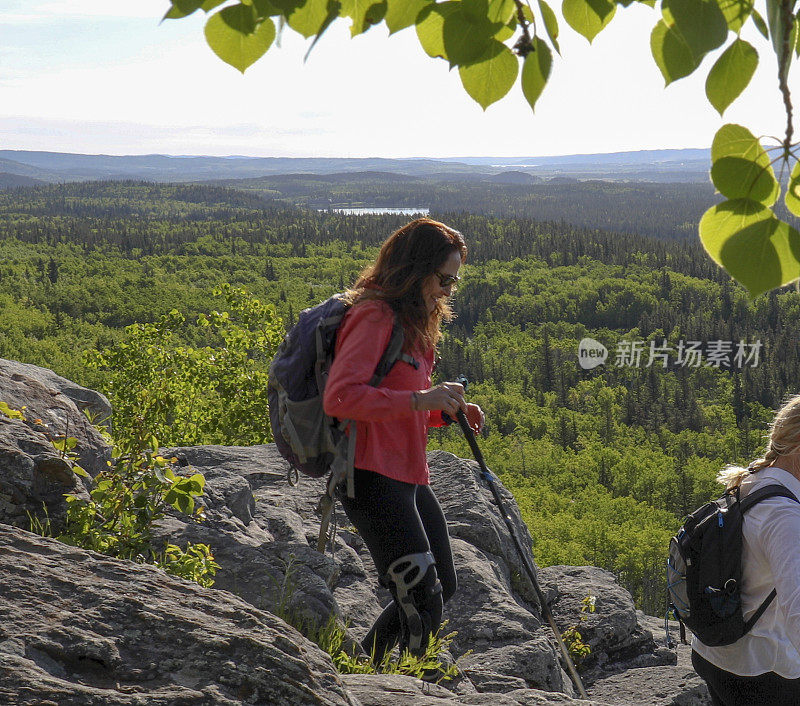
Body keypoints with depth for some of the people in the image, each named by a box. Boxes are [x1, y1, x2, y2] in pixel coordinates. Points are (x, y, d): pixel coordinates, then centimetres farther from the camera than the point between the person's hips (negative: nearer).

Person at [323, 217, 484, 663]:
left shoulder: (414, 321, 17)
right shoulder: (375, 316, -14)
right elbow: (339, 397, -26)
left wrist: (448, 411, 7)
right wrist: (420, 399, -27)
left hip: (410, 476, 10)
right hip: (373, 476, -10)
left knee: (443, 589, 17)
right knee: (423, 598, -11)